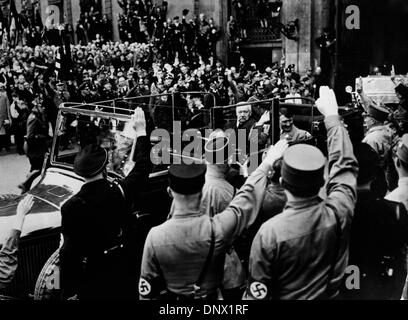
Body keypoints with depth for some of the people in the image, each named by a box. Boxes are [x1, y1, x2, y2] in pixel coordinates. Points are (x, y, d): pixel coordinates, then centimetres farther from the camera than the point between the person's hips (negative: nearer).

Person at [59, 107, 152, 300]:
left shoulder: (71, 208, -20)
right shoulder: (120, 192, -15)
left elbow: (69, 253, -17)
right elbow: (143, 167, 2)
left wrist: (68, 292, -7)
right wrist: (141, 132, 11)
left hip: (90, 275, -2)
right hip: (121, 268, 2)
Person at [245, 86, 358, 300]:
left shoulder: (269, 232, -32)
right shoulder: (338, 213, -23)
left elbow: (258, 292, -22)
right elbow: (345, 164, -6)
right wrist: (332, 115, 4)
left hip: (286, 297, -3)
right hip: (329, 295, 3)